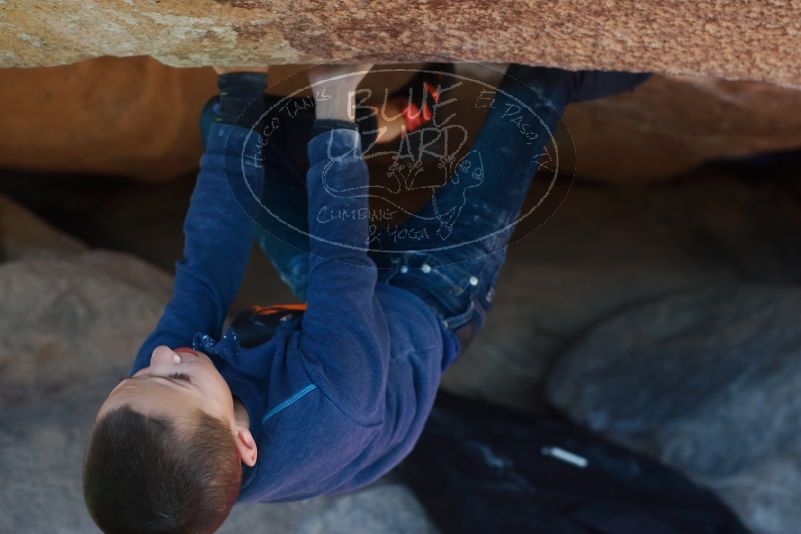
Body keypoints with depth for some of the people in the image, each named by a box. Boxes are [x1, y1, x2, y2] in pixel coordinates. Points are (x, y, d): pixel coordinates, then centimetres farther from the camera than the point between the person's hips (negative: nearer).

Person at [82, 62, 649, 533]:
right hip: (434, 304, -4)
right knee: (537, 79, -6)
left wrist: (240, 97, -26)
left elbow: (205, 272, -27)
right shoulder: (329, 411, -48)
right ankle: (563, 77, 27)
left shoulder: (148, 403, -35)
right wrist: (334, 107, -33)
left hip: (333, 296, 4)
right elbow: (342, 253, -39)